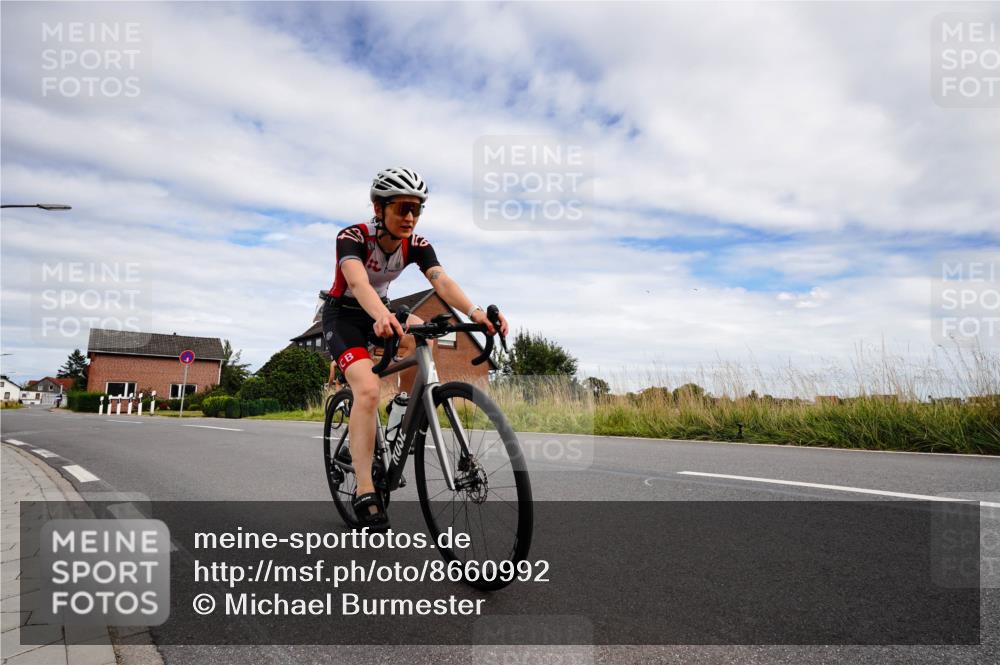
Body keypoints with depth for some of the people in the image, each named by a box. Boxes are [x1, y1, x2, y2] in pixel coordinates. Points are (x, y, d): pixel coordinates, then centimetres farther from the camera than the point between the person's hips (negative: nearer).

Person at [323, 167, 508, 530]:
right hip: (343, 314, -5)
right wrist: (382, 317, -66)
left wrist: (474, 311, -50)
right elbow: (358, 283, -44)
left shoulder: (416, 245, -13)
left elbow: (442, 281, -30)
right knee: (368, 389, -26)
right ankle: (365, 493, -22)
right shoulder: (352, 238, -25)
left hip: (380, 311, 5)